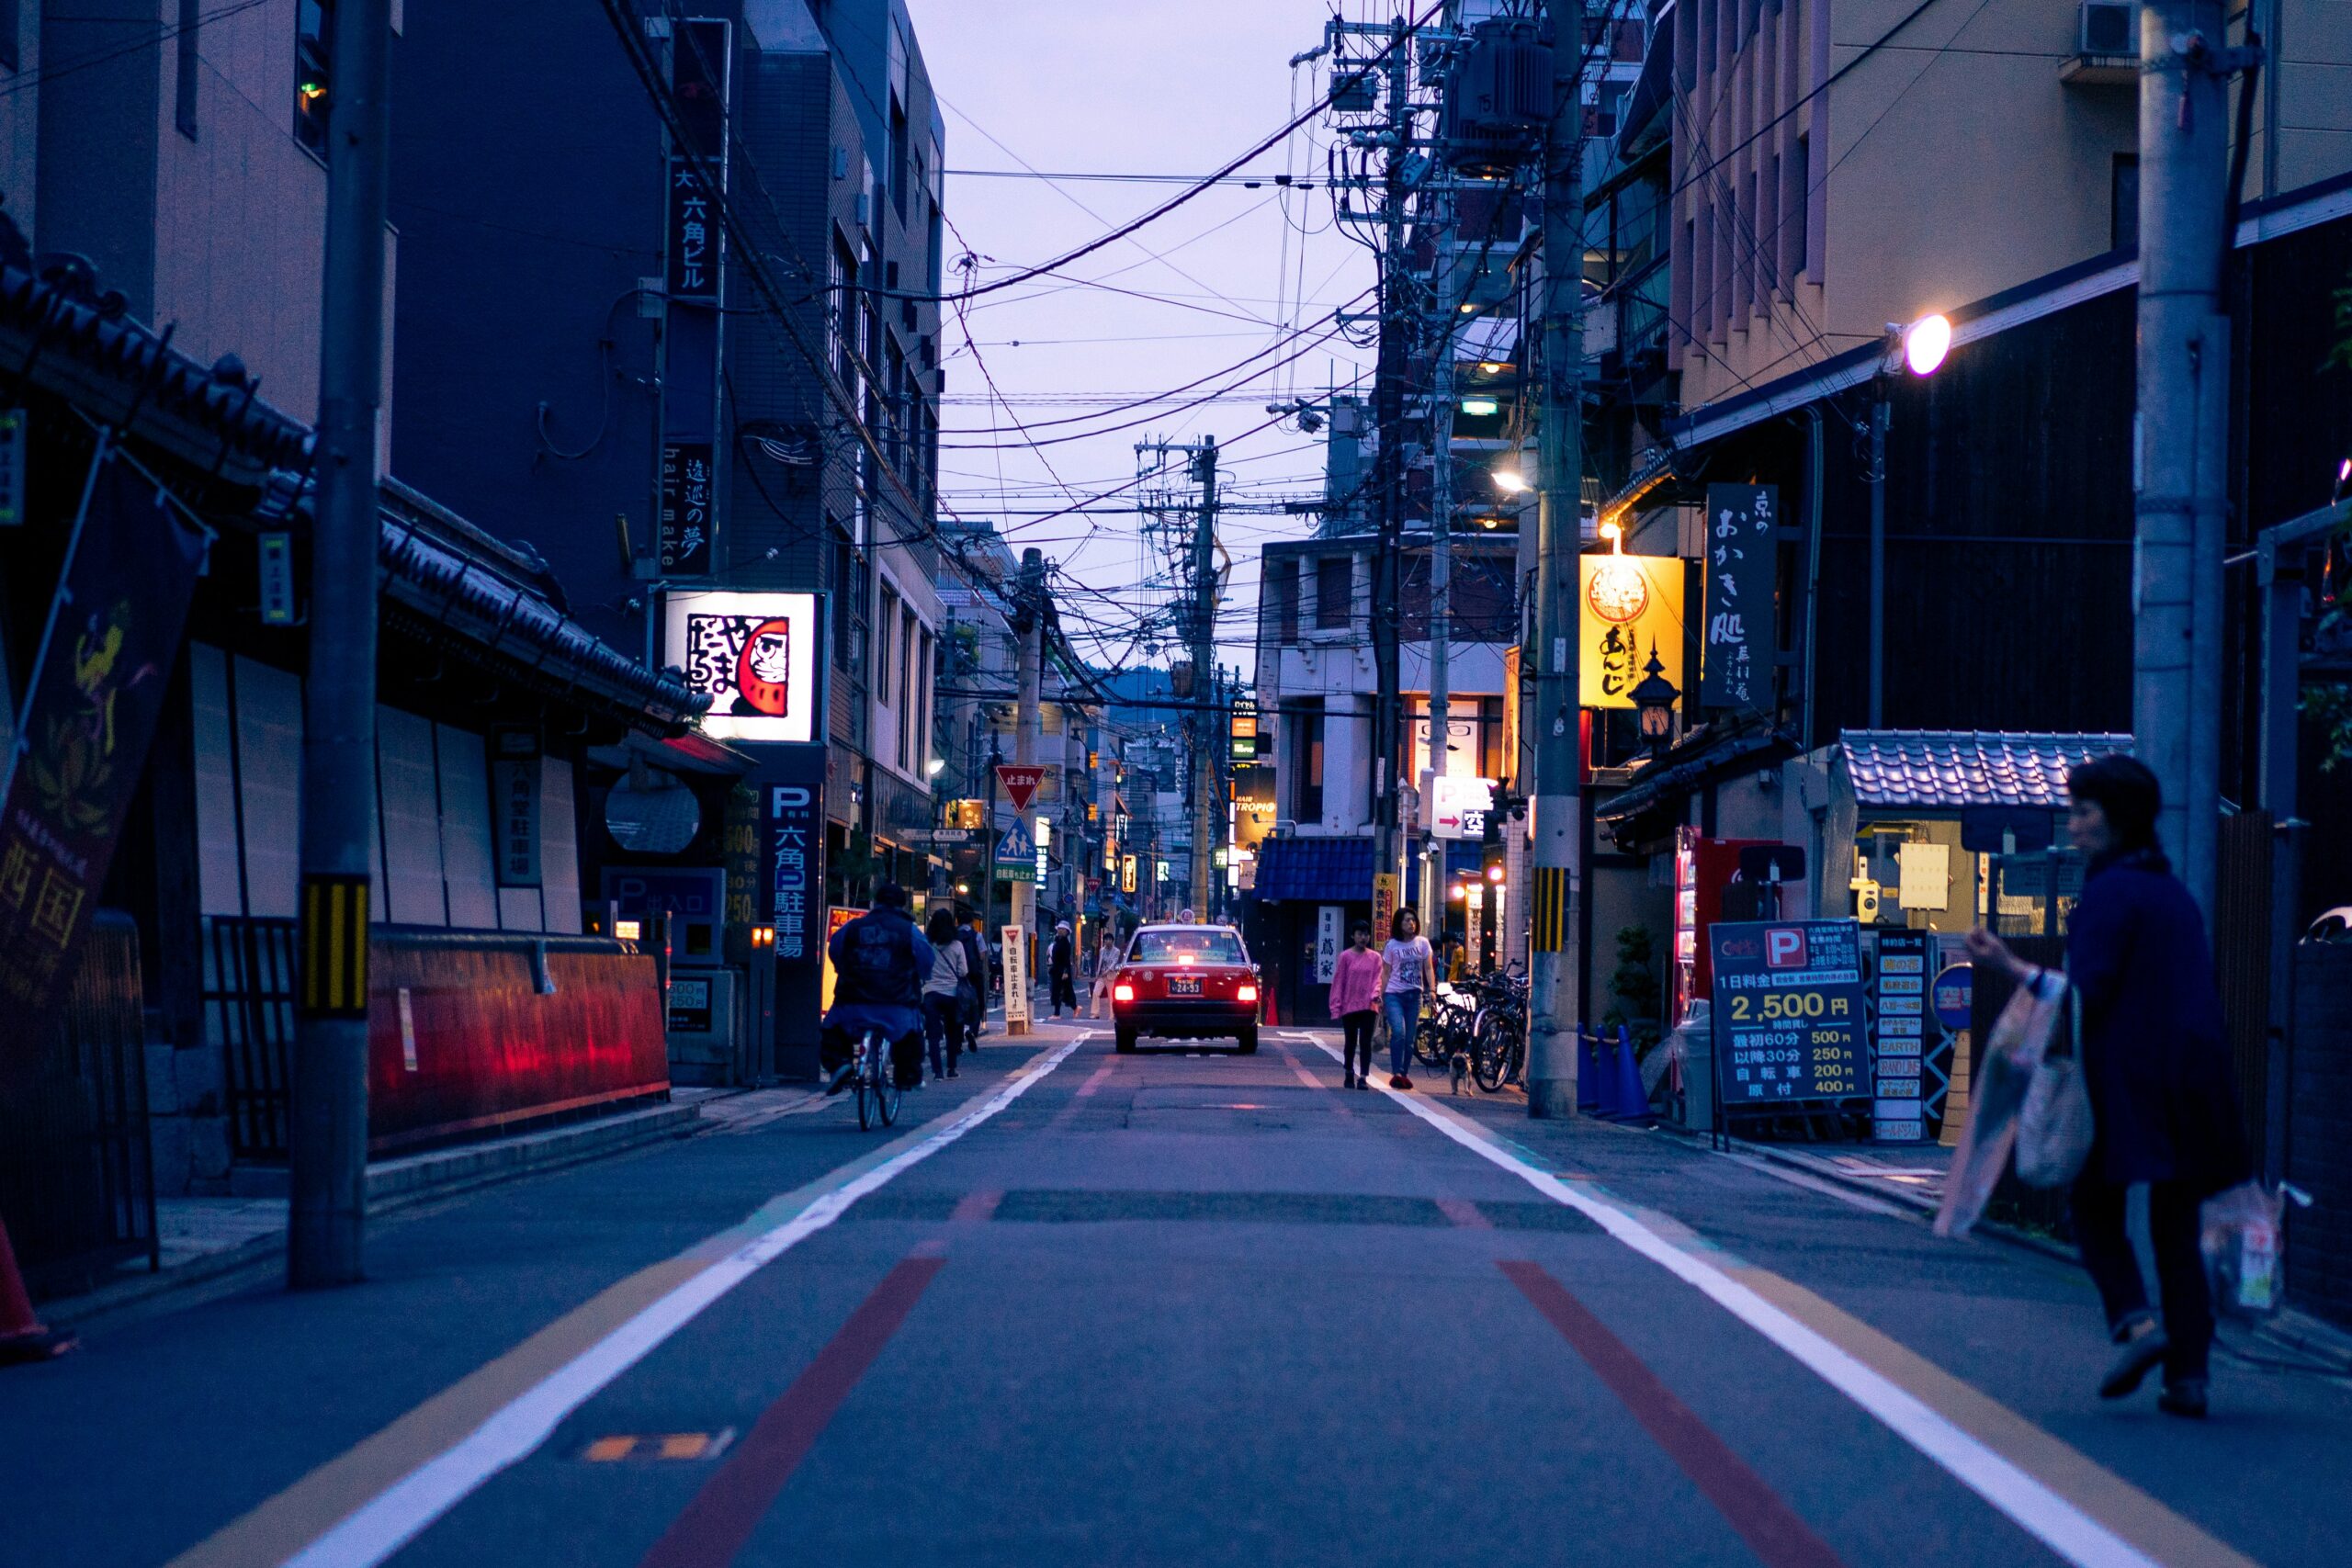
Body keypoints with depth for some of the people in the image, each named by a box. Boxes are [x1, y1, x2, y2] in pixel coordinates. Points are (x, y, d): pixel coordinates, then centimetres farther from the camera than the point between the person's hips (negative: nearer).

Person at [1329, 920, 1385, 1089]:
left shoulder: (1375, 958, 5)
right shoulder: (1345, 957, 0)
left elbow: (1378, 979, 1)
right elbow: (1338, 982, 0)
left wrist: (1376, 994, -20)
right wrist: (1336, 1007, -4)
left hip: (1368, 1007, 0)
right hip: (1349, 1006, 0)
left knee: (1365, 1042, -5)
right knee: (1350, 1042, 10)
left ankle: (1363, 1077, -6)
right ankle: (1349, 1075, 24)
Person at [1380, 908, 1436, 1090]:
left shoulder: (1422, 943, 5)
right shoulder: (1392, 945, 1)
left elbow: (1428, 967, 5)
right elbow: (1386, 973, 4)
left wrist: (1432, 989, -8)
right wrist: (1380, 995, 0)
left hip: (1414, 995, 3)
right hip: (1394, 994, -3)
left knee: (1409, 1038, 5)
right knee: (1398, 1032, -21)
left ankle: (1404, 1074, 15)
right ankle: (1396, 1073, -20)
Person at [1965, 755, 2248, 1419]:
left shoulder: (2109, 891, -9)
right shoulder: (2174, 892, 15)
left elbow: (2087, 994, -16)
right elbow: (2200, 995, 17)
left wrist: (2012, 968, -12)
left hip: (2122, 1081, -7)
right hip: (2190, 1082, 7)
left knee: (2095, 1209, 8)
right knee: (2176, 1227, 8)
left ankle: (2136, 1320, -13)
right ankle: (2189, 1375, 3)